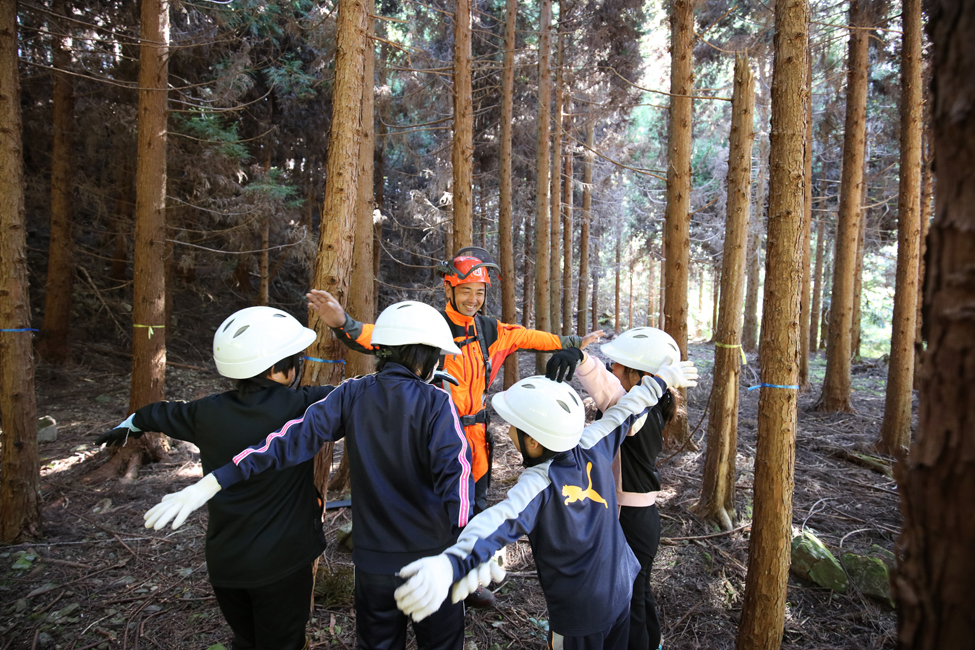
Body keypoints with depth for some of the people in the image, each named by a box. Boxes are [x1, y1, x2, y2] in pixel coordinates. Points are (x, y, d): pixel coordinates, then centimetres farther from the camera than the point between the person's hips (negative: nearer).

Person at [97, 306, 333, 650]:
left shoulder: (209, 412, -5)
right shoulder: (297, 407, -21)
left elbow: (163, 413, 15)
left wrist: (129, 425, 36)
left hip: (224, 561, 5)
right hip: (281, 561, -4)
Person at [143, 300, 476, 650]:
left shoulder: (352, 394, -5)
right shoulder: (437, 402, -14)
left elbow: (294, 437, -15)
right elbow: (454, 471, -24)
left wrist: (213, 482, -16)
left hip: (374, 556, 3)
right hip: (432, 555, -2)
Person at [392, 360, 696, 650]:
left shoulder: (539, 484, -29)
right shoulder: (593, 446, -14)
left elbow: (503, 520, -48)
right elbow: (626, 410, 0)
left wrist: (450, 564, -63)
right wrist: (662, 378, 15)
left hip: (580, 612, -5)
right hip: (622, 589, 5)